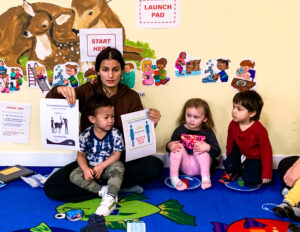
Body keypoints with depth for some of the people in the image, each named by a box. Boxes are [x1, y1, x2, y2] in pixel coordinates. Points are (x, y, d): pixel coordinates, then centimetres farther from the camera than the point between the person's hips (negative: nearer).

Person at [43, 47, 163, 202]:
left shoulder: (131, 97, 0)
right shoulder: (87, 92, 1)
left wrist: (151, 123, -28)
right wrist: (60, 90, -31)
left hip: (120, 158, -1)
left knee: (155, 166, -28)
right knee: (52, 188, -22)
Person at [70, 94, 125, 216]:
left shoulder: (115, 134, -10)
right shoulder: (85, 135, -9)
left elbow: (116, 154, -9)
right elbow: (81, 155, -3)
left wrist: (101, 166, -20)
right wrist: (85, 169, -22)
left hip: (108, 168, -1)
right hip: (90, 169, 1)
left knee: (118, 166, -32)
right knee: (74, 175, -23)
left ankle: (110, 198, -38)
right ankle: (103, 191, -26)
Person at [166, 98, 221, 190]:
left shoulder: (207, 132, -2)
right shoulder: (180, 130, 2)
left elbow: (217, 152, -9)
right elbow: (170, 146, 7)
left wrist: (208, 147, -30)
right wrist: (169, 145, -18)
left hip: (200, 166, -2)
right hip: (184, 166, 2)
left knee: (199, 145, -23)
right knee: (178, 146, -20)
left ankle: (206, 177, -24)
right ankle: (174, 178, -27)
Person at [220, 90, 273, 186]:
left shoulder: (260, 130, -28)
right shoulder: (232, 125, -13)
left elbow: (266, 152, -20)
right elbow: (230, 143, 4)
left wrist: (266, 174, -16)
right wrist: (229, 159, 14)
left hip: (254, 158, -4)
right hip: (239, 152, 4)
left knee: (250, 180, -19)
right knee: (228, 165, -22)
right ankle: (233, 172, 14)